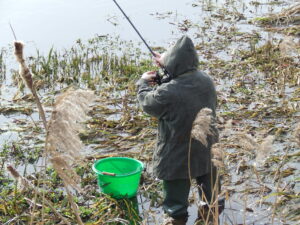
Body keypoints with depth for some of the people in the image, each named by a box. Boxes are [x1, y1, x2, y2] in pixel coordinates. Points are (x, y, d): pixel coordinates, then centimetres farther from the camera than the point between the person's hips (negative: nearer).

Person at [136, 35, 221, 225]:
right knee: (209, 185, 26)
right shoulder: (207, 81, -13)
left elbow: (147, 102, -11)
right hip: (206, 151, 6)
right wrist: (168, 65, 9)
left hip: (177, 155, -6)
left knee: (177, 192, 18)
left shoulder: (167, 92, -33)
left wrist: (143, 82, 7)